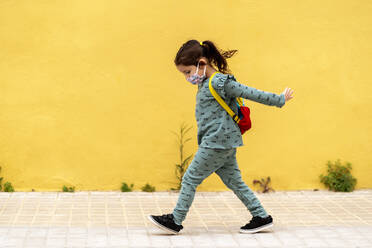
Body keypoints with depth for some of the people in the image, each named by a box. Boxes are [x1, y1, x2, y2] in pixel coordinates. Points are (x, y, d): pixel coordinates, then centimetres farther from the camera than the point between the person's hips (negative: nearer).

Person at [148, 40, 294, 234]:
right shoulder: (206, 83, 14)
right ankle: (262, 217, 16)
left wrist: (280, 99, -5)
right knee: (234, 181, 12)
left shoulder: (220, 83, -16)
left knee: (190, 179, -3)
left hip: (217, 143, -10)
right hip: (224, 144, 10)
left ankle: (175, 221, 4)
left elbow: (251, 94, -11)